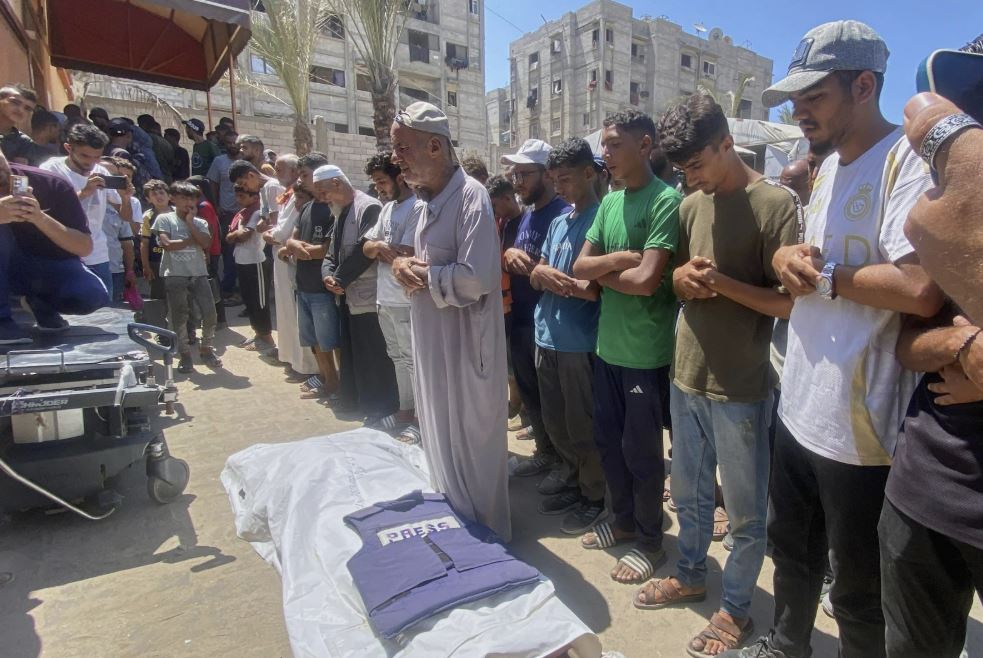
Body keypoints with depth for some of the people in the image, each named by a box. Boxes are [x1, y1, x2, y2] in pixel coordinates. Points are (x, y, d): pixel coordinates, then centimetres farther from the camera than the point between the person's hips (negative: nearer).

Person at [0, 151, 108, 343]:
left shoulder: (53, 185, -17)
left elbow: (85, 247, -19)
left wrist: (41, 218, -35)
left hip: (53, 266, -1)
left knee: (93, 295, -32)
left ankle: (41, 302, 5)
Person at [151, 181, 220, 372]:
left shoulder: (200, 223, 11)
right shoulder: (164, 219, 3)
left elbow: (205, 243, -7)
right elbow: (167, 244, -10)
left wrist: (190, 222, -4)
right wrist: (192, 240, -5)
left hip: (199, 274, 2)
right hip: (175, 275, -2)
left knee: (209, 313, -4)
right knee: (179, 317, 3)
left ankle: (206, 349, 16)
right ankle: (184, 354, 15)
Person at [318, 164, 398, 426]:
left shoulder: (369, 207, -13)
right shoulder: (340, 213, 17)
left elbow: (365, 250, -21)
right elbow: (332, 251, 16)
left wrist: (340, 279, -13)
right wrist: (328, 274, -5)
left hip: (367, 296, -10)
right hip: (347, 296, 10)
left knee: (373, 358, -3)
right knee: (351, 353, 18)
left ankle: (381, 412, 7)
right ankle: (355, 401, 32)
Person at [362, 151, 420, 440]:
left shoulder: (417, 208, -14)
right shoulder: (387, 208, 14)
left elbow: (404, 257, -21)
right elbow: (366, 247, 12)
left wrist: (379, 250, -5)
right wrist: (379, 246, -10)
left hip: (406, 301, -9)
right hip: (384, 298, 9)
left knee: (414, 360, 0)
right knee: (398, 358, 18)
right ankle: (405, 412, 31)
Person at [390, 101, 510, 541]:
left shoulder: (470, 196, -18)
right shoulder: (428, 198, 12)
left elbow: (475, 279, -28)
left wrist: (420, 275, -14)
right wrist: (404, 265, -2)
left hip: (464, 344, -9)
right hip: (433, 340, 9)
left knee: (471, 447, 6)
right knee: (441, 440, 21)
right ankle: (451, 525, 41)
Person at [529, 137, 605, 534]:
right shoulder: (558, 222, 13)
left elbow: (596, 289, -17)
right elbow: (538, 276, 12)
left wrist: (551, 276, -10)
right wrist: (544, 274, -10)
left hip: (580, 342, -8)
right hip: (547, 337, 8)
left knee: (582, 427, 6)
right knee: (555, 423, 18)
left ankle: (596, 497, 25)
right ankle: (576, 484, 36)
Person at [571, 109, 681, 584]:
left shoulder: (665, 201, -14)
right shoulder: (609, 203, 10)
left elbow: (647, 279, -23)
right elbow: (579, 267, 5)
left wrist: (602, 271, -6)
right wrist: (618, 259, -13)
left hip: (645, 352, -7)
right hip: (607, 345, 7)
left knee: (641, 451, 7)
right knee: (608, 441, 18)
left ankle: (650, 540, 27)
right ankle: (624, 520, 39)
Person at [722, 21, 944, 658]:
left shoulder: (908, 161, -17)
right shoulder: (829, 168, 12)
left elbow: (921, 290, -30)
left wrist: (823, 275, -15)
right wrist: (789, 258, -2)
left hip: (858, 425, -9)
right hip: (800, 406, 9)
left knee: (858, 589, 13)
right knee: (792, 551, 27)